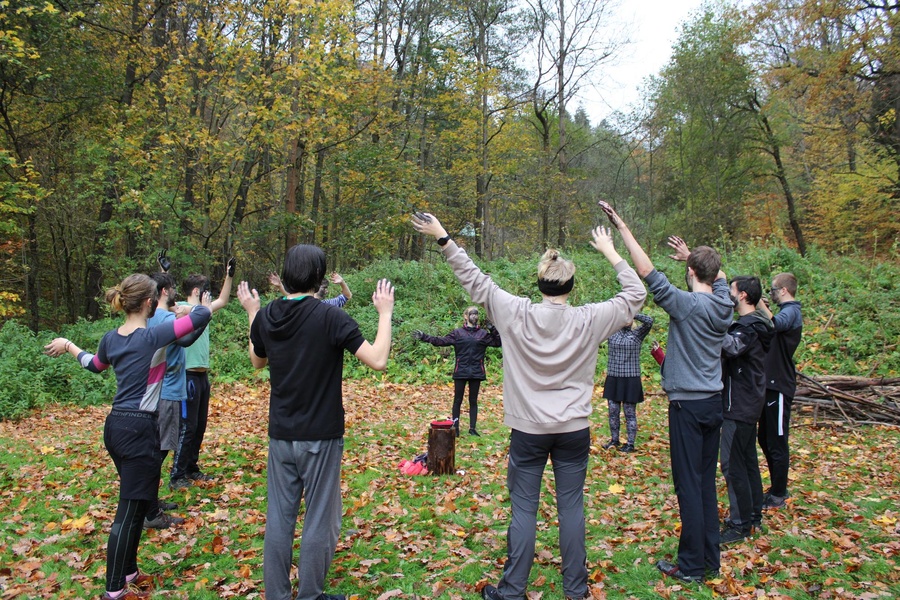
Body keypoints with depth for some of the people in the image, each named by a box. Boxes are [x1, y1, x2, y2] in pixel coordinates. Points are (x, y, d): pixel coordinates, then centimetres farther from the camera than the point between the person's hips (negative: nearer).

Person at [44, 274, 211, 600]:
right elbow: (202, 315, -19)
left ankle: (128, 572, 33)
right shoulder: (153, 336, -16)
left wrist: (68, 345, 46)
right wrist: (189, 308, 4)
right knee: (130, 510, 1)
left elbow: (94, 365, 27)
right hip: (139, 430, -8)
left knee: (135, 504, 21)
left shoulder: (111, 338, 6)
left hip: (114, 426, 8)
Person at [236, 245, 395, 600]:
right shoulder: (330, 318, -17)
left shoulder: (266, 317, -1)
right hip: (320, 437, -5)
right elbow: (377, 361, -19)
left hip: (280, 435, 5)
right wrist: (385, 313, -8)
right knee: (320, 521, 8)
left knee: (279, 518, 14)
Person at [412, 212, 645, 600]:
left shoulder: (516, 313, -9)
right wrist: (610, 253, 11)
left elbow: (474, 280, -3)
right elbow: (635, 295, 4)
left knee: (524, 508, 7)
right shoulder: (588, 320, -7)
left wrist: (442, 239, 2)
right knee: (571, 507, 11)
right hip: (574, 430, 1)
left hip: (528, 430, -1)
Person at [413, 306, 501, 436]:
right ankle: (455, 427, 15)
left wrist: (494, 332, -14)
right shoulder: (457, 333, 3)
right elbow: (441, 341, -3)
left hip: (476, 373, 1)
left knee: (473, 401, 9)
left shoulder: (483, 333, 7)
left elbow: (498, 343, 3)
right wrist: (424, 337, -11)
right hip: (461, 372, -1)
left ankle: (472, 428, 17)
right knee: (457, 400, 5)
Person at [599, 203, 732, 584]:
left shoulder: (687, 305, -16)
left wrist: (622, 228, -13)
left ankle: (692, 565, 7)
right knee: (707, 482, 14)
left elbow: (646, 271, -18)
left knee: (688, 484, -1)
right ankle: (710, 559, 23)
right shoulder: (724, 304, 3)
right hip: (714, 402, 7)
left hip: (688, 405, -7)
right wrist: (691, 255, 31)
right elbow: (718, 274, 26)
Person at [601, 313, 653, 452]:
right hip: (613, 378, 3)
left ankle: (630, 444, 11)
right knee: (613, 412, 10)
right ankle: (614, 440, 24)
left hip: (631, 379, -3)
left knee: (630, 413, 3)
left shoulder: (637, 334, 0)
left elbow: (649, 321, -13)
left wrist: (633, 314, -9)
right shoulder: (612, 333, 6)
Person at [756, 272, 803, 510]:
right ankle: (778, 488, 29)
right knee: (766, 439, 17)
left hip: (780, 386, -10)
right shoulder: (787, 311, 17)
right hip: (772, 384, 10)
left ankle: (778, 496, 10)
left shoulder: (791, 311, -16)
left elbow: (776, 324, -38)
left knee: (777, 443, 0)